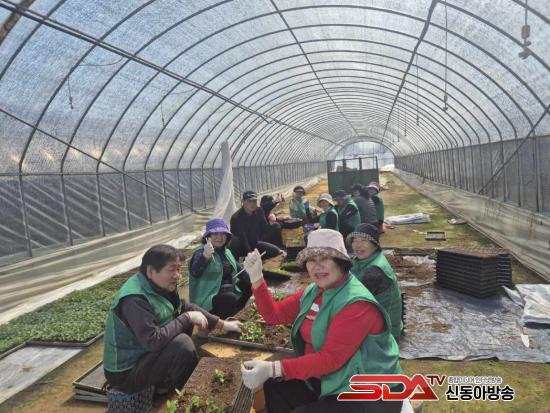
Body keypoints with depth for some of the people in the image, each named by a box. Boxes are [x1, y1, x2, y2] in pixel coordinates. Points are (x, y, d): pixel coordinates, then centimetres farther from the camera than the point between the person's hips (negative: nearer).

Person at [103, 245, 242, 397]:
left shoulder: (159, 286, -3)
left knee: (183, 318, 3)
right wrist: (187, 318, -24)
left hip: (146, 352, 9)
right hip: (126, 373, -9)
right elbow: (153, 340, -35)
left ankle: (165, 379, 11)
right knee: (182, 344, -26)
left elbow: (186, 307, 7)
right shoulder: (134, 299, -30)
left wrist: (223, 324, 3)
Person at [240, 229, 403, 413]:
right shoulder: (313, 292, 2)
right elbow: (274, 314, 3)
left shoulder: (356, 304, -26)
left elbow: (330, 358, -30)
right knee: (275, 387, 2)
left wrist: (272, 368, -35)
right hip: (328, 382, 8)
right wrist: (256, 277, -9)